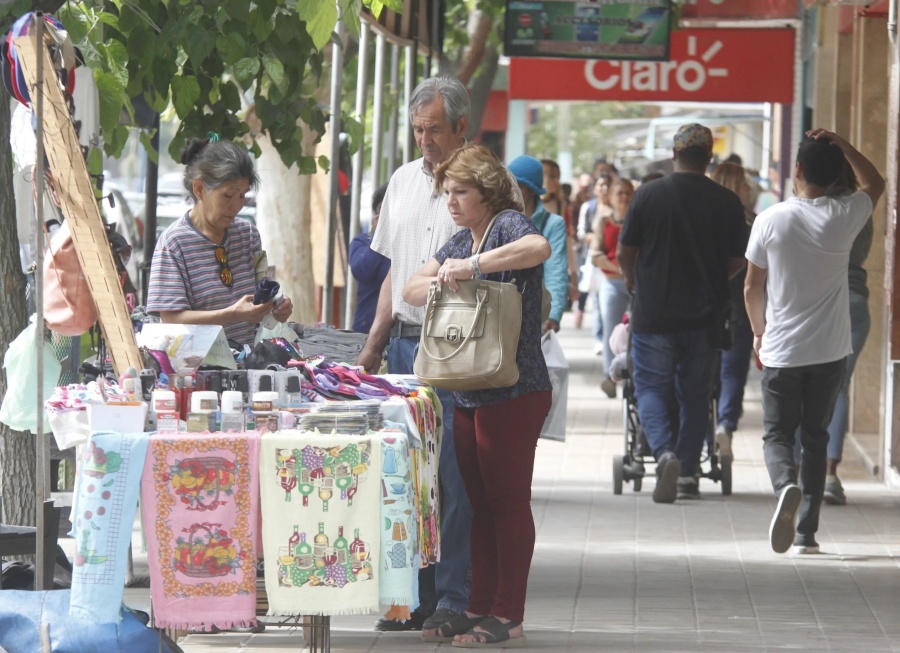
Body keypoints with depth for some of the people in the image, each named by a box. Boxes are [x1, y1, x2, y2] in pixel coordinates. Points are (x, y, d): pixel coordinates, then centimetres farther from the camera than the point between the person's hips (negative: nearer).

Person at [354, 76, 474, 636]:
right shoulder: (404, 181, 14)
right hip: (406, 344, 6)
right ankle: (414, 596, 14)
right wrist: (374, 345, 18)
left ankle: (455, 599, -1)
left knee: (455, 476, -6)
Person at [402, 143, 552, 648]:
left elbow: (539, 247, -32)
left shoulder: (509, 224, -9)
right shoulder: (463, 240, 18)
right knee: (481, 503, 12)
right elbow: (412, 290, 17)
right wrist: (442, 279, -5)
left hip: (515, 392, -9)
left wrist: (474, 265, -33)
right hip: (470, 393, 9)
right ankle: (482, 608, 18)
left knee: (509, 501, -5)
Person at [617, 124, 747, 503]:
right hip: (704, 316, 2)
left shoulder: (648, 195, -6)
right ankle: (687, 472, 14)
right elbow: (737, 263, 4)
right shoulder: (726, 202, -2)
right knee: (695, 394, 14)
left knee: (651, 388, 6)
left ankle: (664, 452, -17)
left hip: (653, 314, -2)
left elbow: (624, 254, 0)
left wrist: (633, 281, 22)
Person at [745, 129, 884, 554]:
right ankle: (806, 532, 10)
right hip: (830, 351, 2)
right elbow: (875, 183, 17)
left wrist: (759, 332, 16)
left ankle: (786, 485, -25)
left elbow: (752, 288, 0)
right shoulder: (845, 216, -6)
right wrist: (841, 144, 9)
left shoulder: (771, 220, -9)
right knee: (815, 437, 13)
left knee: (778, 434, 7)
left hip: (781, 350, -2)